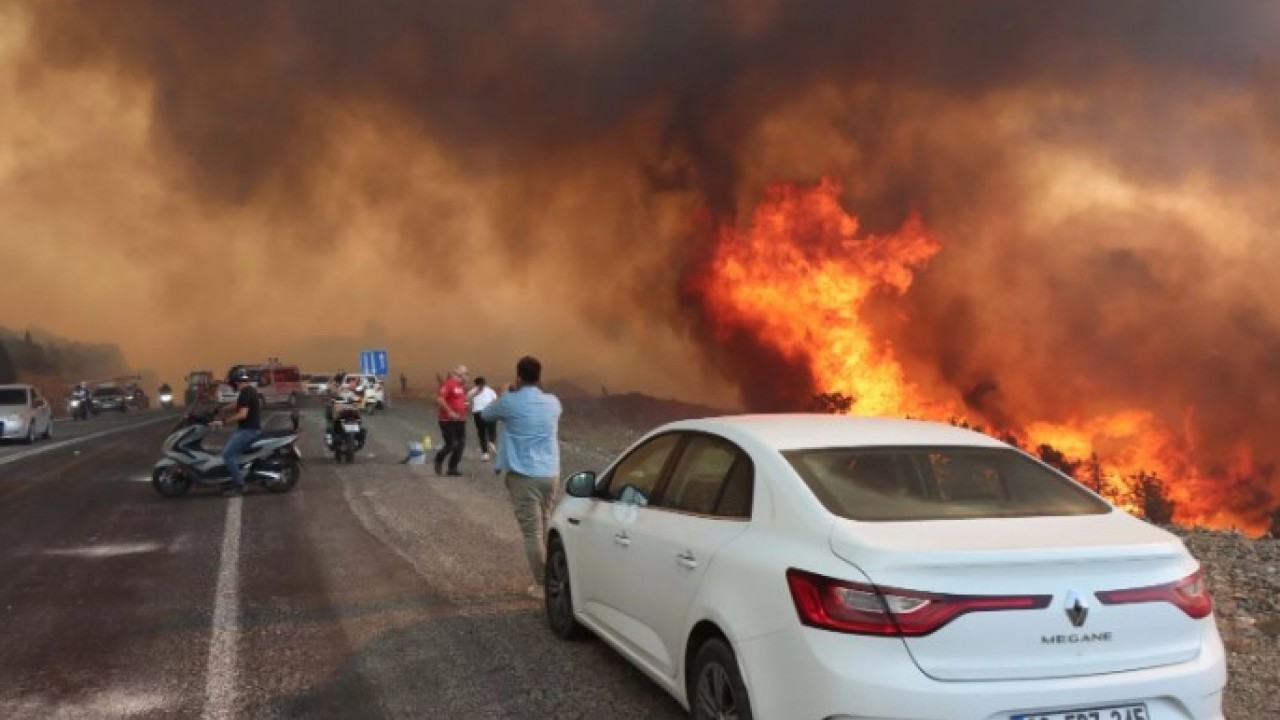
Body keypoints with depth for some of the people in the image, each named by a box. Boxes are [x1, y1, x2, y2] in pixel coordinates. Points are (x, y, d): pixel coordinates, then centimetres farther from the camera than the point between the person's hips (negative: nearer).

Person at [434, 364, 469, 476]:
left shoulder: (462, 385, 11)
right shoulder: (448, 384, -15)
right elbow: (439, 399, -23)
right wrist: (450, 412, -23)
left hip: (460, 420, 8)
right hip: (448, 420, -8)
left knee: (461, 444, 4)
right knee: (451, 444, -5)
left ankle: (453, 468, 13)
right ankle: (439, 461, 22)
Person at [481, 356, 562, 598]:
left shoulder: (509, 401, -9)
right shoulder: (553, 402, 4)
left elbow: (486, 414, 11)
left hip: (523, 475, -5)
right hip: (550, 473, 5)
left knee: (532, 531, 0)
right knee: (545, 527, 19)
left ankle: (542, 584, 3)